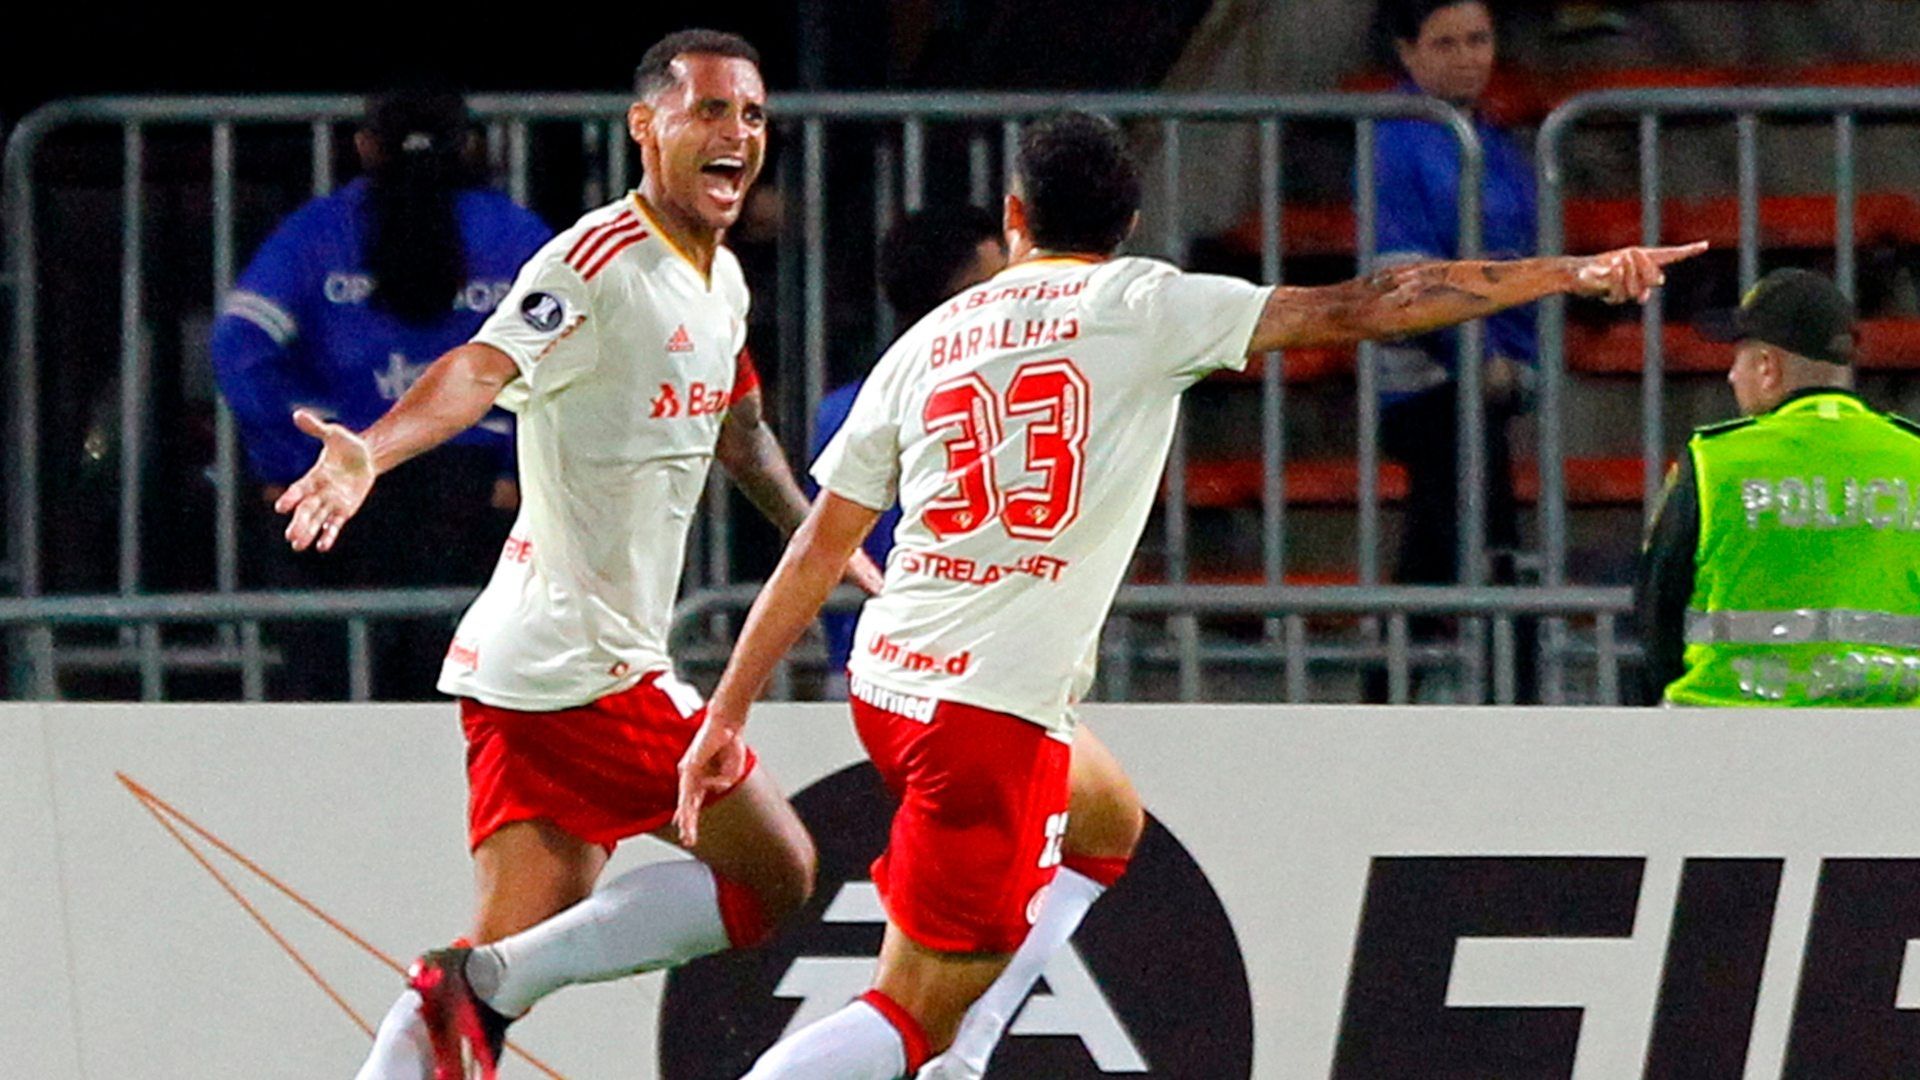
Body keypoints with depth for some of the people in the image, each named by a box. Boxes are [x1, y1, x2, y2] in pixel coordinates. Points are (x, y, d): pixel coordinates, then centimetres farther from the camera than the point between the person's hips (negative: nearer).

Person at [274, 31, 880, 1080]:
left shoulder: (722, 282, 16)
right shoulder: (599, 264, -14)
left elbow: (735, 431, 35)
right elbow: (485, 366, -31)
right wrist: (371, 453, -49)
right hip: (585, 667, -9)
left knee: (508, 962, 3)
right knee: (773, 873, -4)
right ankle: (479, 985, -10)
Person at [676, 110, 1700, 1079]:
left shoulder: (925, 341, 11)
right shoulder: (1136, 306, -2)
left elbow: (819, 547, 10)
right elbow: (1354, 310, -5)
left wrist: (727, 713, 15)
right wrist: (1571, 273, -2)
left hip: (887, 676, 7)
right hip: (991, 705, -7)